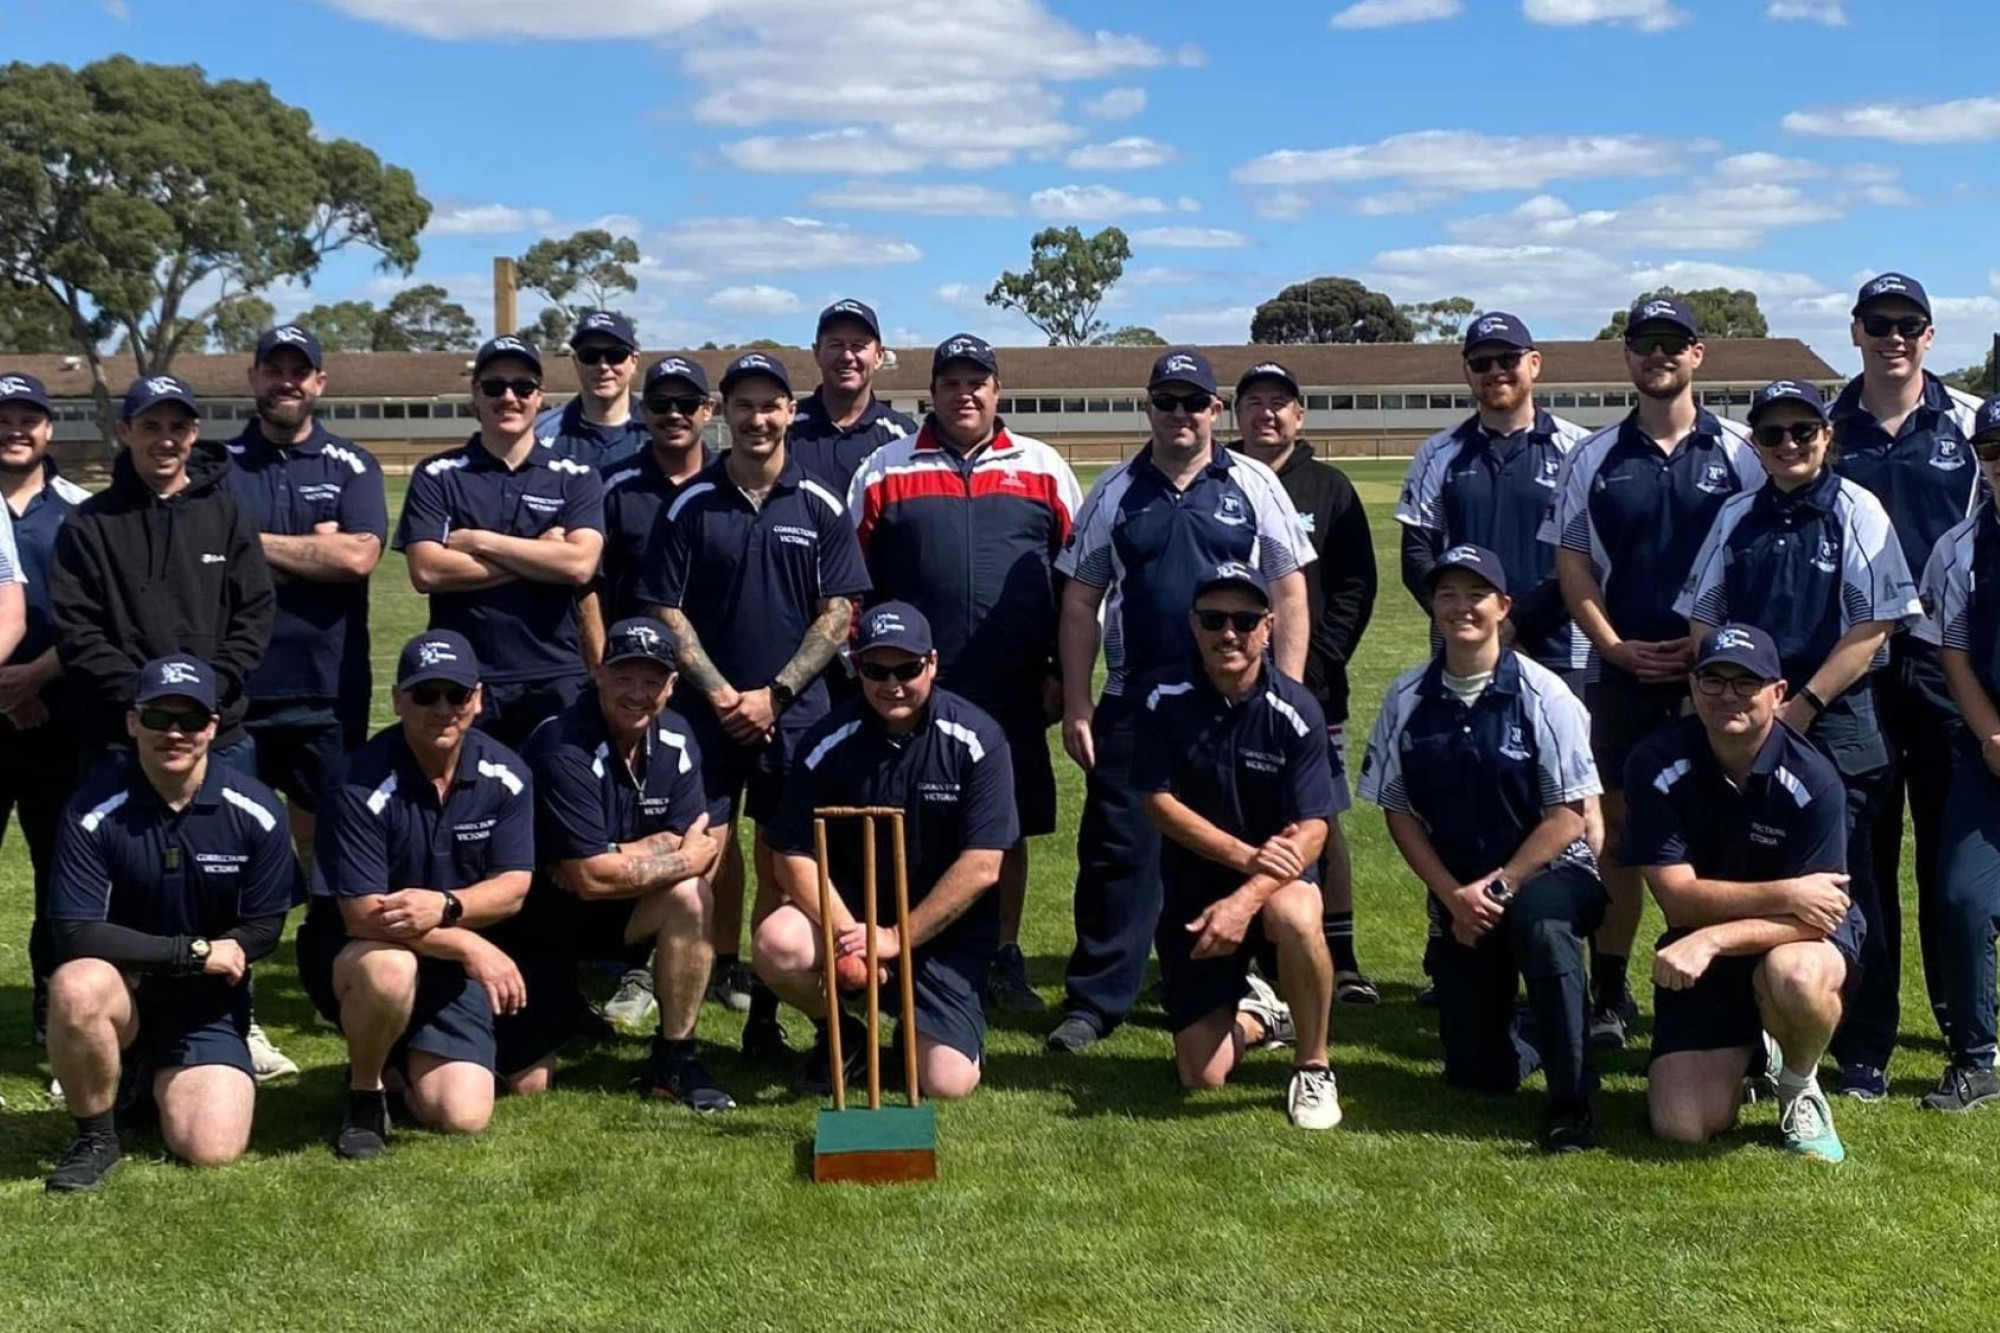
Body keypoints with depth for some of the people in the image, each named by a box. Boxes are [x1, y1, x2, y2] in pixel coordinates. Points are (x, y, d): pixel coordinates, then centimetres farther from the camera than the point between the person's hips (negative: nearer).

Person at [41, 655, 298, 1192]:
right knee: (77, 985, -37)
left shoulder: (254, 811, -11)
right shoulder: (94, 810, -16)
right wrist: (194, 952, -20)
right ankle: (95, 1137, -9)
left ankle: (162, 1084, 23)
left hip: (207, 1005, 2)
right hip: (120, 993, -1)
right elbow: (77, 934, -19)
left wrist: (153, 961, -14)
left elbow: (263, 929, -5)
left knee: (212, 1151, -15)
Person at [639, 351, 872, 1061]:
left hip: (795, 712, 0)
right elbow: (666, 612, 2)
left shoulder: (821, 507, 3)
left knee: (780, 864, 4)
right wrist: (720, 693, -7)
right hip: (706, 710, 0)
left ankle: (765, 1011, 11)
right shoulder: (688, 506, 3)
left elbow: (839, 614, 1)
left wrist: (774, 694, -7)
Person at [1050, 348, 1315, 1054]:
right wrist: (1076, 705, 2)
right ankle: (1092, 1002, 6)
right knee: (1117, 851, 0)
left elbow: (1290, 596, 4)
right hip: (1132, 702, 1)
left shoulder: (1253, 485, 5)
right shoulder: (1114, 492, 8)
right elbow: (1080, 603, 8)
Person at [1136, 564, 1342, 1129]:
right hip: (1191, 886, 1)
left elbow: (1312, 831, -18)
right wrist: (1245, 856, -23)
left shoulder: (1296, 711, -13)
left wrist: (1246, 898, -33)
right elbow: (1160, 803, -11)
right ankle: (1253, 1012, 33)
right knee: (1202, 1076, -5)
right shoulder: (1164, 699, -10)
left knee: (1294, 917, -40)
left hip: (1277, 877, -1)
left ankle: (1313, 1068, -14)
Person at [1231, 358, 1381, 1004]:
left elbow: (1357, 584, 5)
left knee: (1321, 824, 2)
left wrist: (1322, 656, -6)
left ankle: (1340, 962, 8)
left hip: (1310, 689, 0)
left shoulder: (1329, 489, 8)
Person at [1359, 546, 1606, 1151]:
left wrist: (1499, 885, -17)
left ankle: (1572, 1101, -26)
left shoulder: (1543, 693, -11)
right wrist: (1454, 896, -7)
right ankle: (1532, 1039, 38)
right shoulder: (1407, 699, -2)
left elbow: (1569, 814, -11)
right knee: (1476, 1074, 1)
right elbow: (1398, 811, 3)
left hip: (1548, 874, -3)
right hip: (1458, 893, 3)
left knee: (1537, 924, -41)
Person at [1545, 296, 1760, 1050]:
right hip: (1620, 671, 1)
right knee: (1618, 828, 3)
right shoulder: (1594, 459, 7)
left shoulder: (1737, 453, 4)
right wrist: (1619, 647, -6)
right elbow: (1572, 565, 6)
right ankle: (1608, 995, 10)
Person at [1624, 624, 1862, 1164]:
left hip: (1796, 937, -2)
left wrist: (1711, 939, -36)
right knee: (1683, 1128, -11)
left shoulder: (1811, 779, -19)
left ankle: (1800, 1087, -4)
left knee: (1794, 976, -41)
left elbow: (1809, 918, -22)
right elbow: (1678, 898, -18)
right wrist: (1785, 895, -26)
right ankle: (1747, 1050, 26)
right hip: (1700, 950, 2)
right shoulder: (1657, 764, -15)